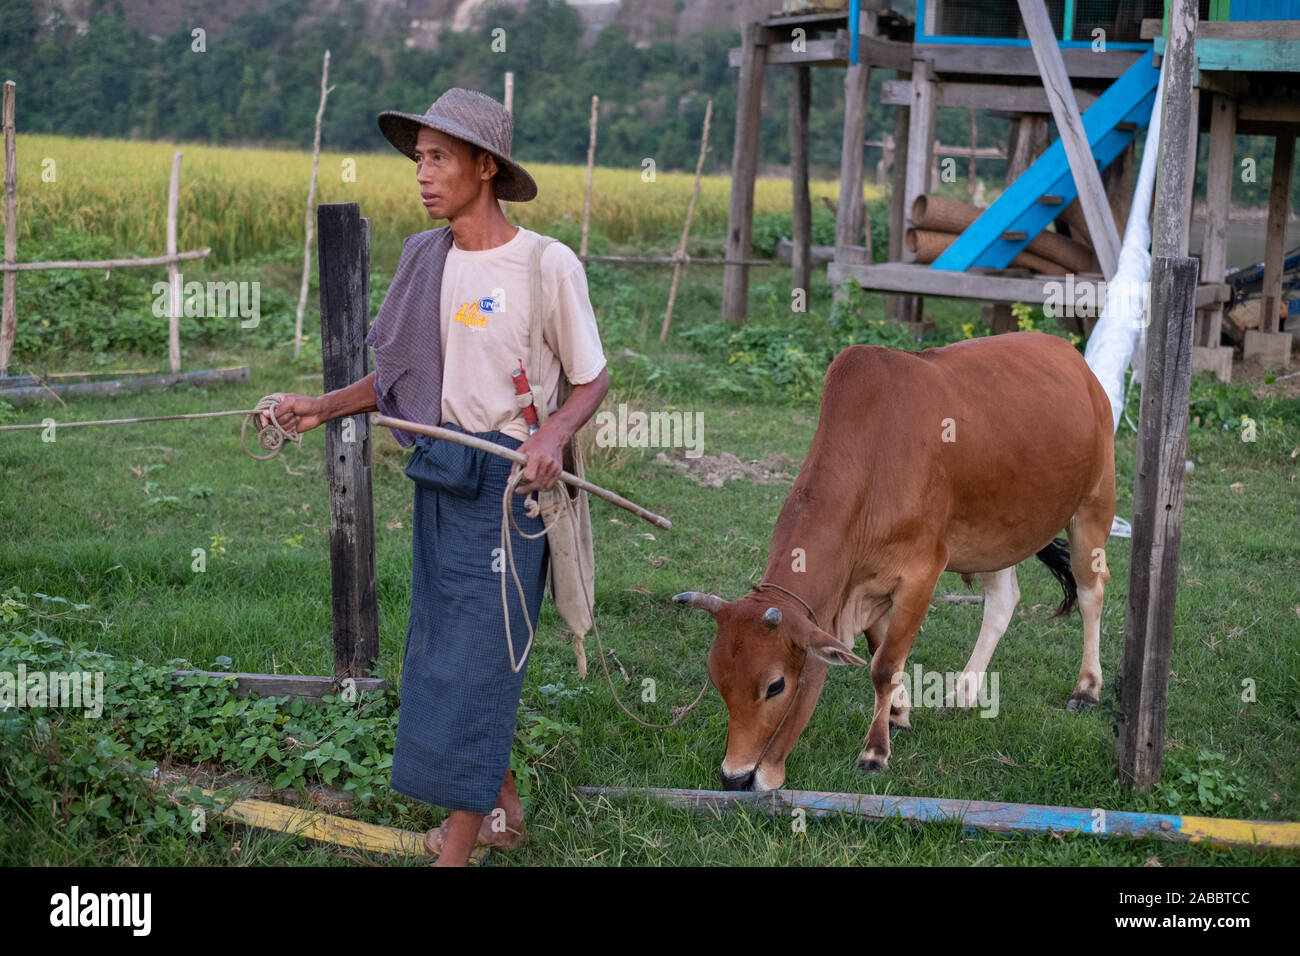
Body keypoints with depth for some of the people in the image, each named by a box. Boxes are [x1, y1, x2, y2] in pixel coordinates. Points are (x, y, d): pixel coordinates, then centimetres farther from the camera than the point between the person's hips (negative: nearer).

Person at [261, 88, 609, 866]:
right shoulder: (425, 259, 5)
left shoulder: (548, 265, -13)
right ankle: (503, 810, 35)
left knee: (475, 663, -4)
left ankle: (456, 851, 5)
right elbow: (404, 372, 13)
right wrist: (324, 408, 2)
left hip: (508, 483, -7)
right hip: (438, 475, 7)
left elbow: (592, 380, -6)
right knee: (448, 650, 16)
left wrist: (554, 433, -25)